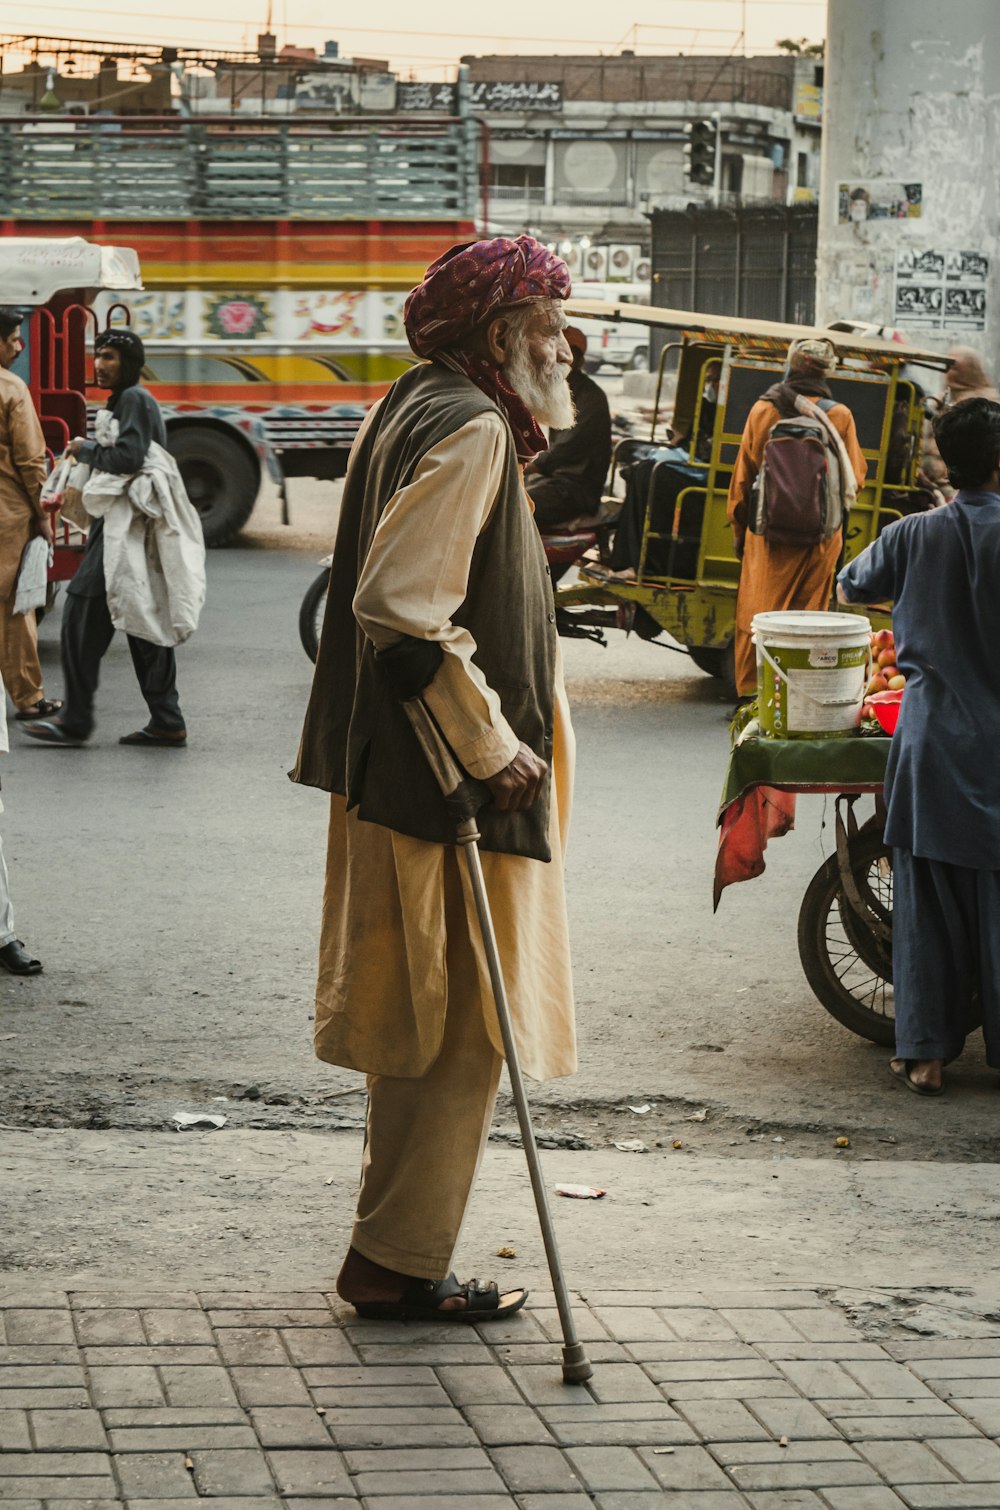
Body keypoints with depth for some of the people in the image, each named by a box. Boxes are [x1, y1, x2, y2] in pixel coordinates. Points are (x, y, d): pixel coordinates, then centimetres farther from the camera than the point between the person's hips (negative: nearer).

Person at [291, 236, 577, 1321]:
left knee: (427, 1028, 16)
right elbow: (402, 607, -26)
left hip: (394, 772, 10)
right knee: (465, 1029, -2)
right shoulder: (471, 429, -16)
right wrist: (494, 747, -20)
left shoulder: (415, 411, 15)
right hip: (448, 783, -10)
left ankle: (396, 1251, 23)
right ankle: (397, 1261, 4)